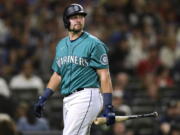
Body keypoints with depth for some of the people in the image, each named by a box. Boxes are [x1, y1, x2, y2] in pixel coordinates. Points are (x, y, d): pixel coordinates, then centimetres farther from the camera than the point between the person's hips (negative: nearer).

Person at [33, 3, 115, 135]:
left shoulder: (93, 43, -4)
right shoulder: (61, 45, 17)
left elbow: (104, 76, -8)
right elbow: (57, 74, 24)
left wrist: (108, 106, -15)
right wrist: (43, 98, 15)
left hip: (86, 98, -7)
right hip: (67, 100, 7)